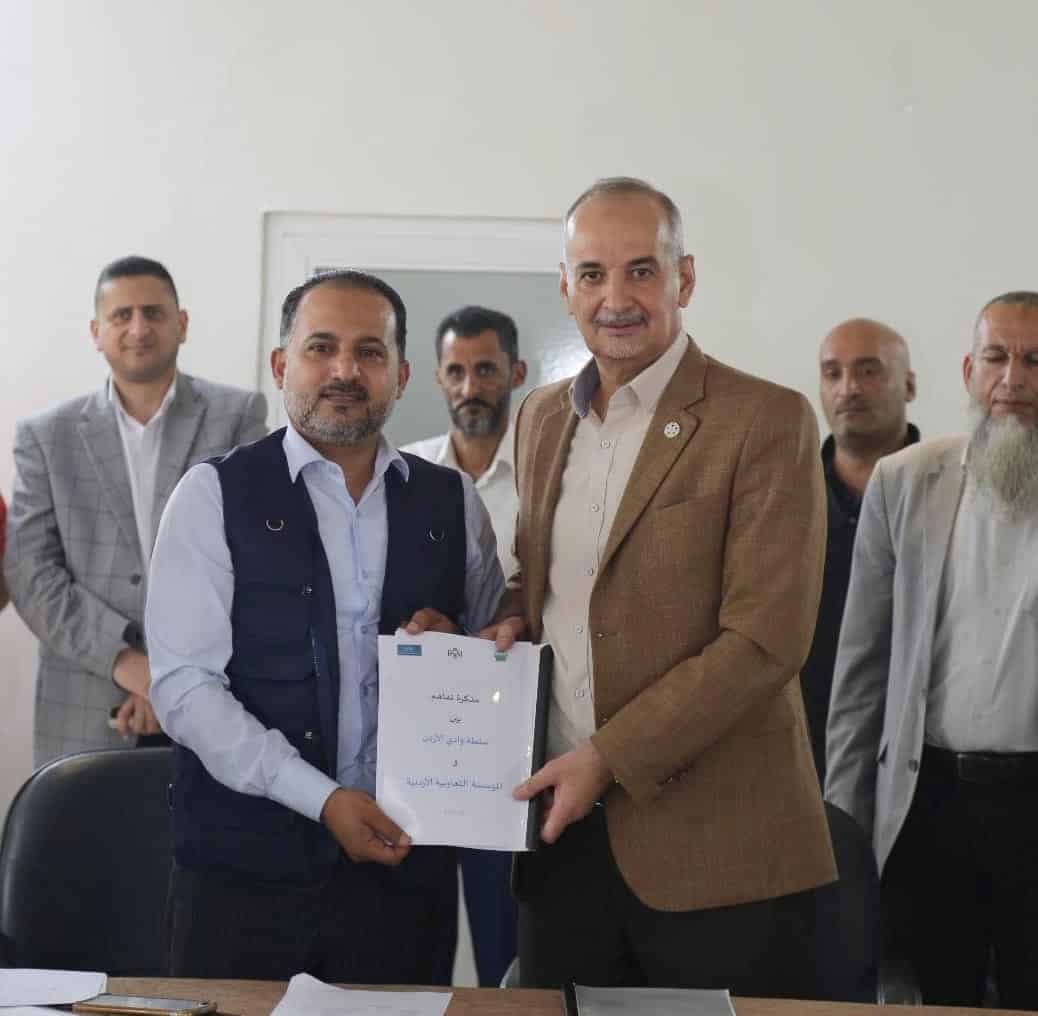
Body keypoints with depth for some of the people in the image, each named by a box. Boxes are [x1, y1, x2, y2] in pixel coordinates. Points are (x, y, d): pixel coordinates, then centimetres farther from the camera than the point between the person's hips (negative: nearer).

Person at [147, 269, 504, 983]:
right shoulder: (215, 495, -2)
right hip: (244, 867, -2)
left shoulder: (453, 502, 8)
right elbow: (185, 686, -9)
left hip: (406, 864, 3)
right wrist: (323, 799, -16)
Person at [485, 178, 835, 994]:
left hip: (715, 846, -5)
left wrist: (609, 758, -16)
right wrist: (513, 616, 2)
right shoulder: (542, 417, 12)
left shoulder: (767, 421, -9)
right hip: (562, 830, 6)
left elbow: (765, 639, -15)